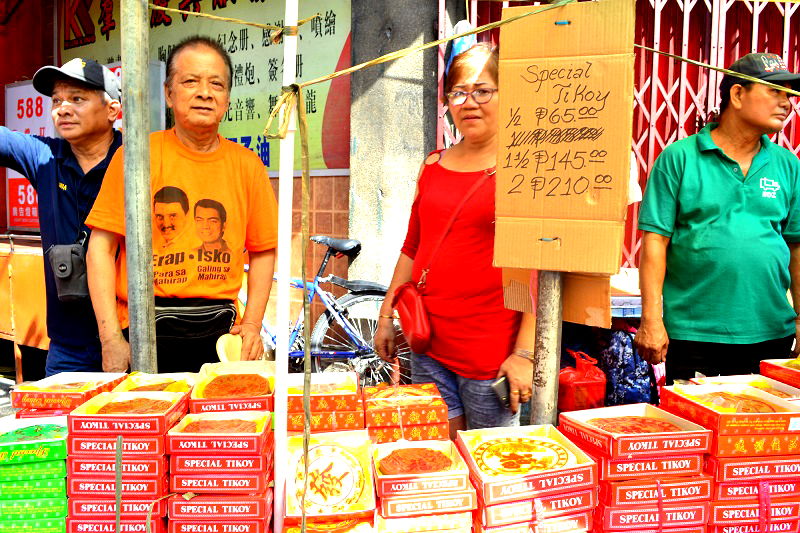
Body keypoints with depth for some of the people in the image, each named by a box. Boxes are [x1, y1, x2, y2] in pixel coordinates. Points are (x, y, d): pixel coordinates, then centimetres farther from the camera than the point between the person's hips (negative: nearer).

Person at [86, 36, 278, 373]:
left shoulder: (247, 165, 4)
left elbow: (263, 250, 11)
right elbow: (101, 247, -4)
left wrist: (252, 324, 1)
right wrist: (111, 339, -11)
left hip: (220, 332, 2)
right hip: (146, 333, -2)